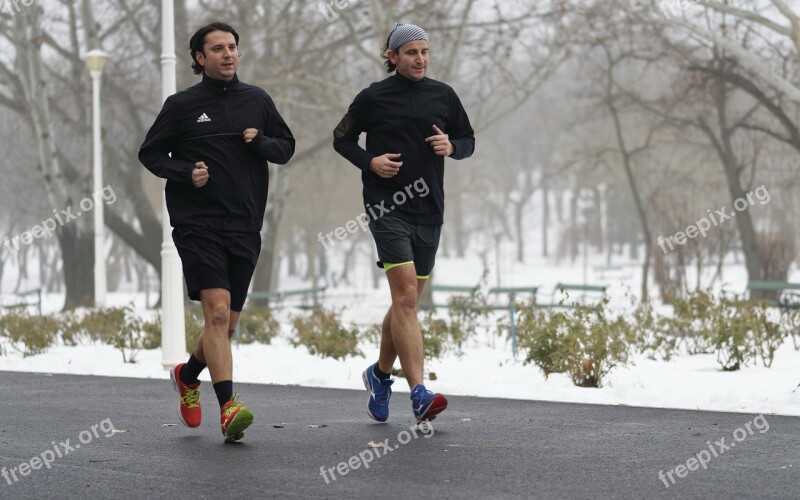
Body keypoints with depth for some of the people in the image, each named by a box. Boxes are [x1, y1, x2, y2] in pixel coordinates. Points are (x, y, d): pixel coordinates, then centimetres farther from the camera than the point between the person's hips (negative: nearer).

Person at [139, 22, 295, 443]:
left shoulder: (257, 101, 11)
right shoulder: (182, 105, 2)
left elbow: (287, 147, 17)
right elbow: (150, 153, 8)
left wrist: (262, 143, -4)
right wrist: (185, 172, -9)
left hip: (245, 228, 4)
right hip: (197, 225, -4)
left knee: (227, 325, 10)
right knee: (217, 311, -18)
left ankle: (188, 375, 38)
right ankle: (228, 408, -23)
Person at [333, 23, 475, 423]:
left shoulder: (443, 96, 9)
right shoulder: (373, 98, 0)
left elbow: (468, 141, 18)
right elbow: (342, 139, 10)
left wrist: (452, 146, -5)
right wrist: (370, 161, -7)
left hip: (429, 211, 5)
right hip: (387, 208, -4)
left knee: (406, 303, 13)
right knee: (406, 295, -17)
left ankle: (380, 374, 35)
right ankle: (419, 396, -22)